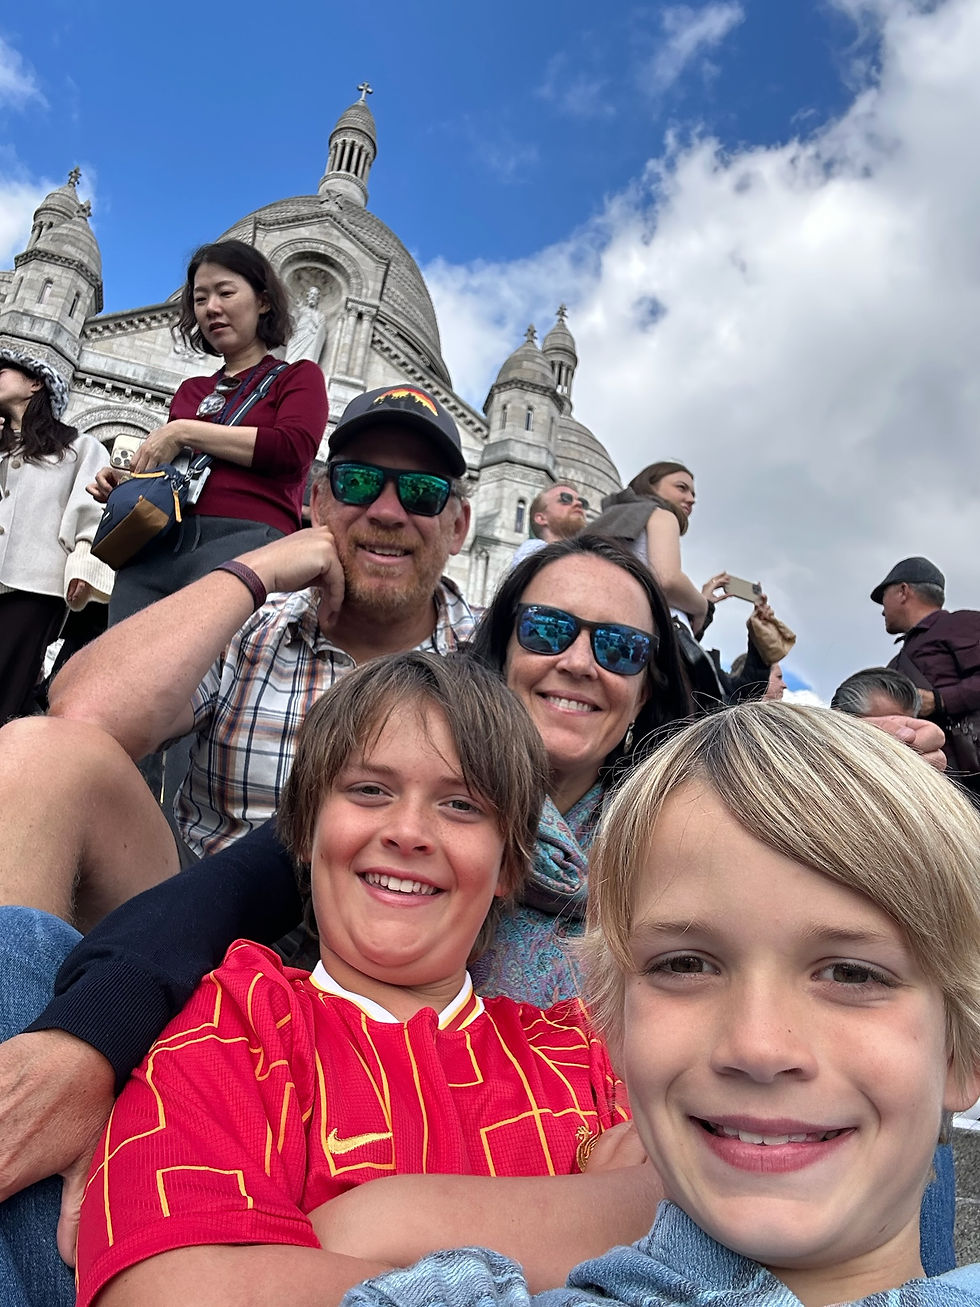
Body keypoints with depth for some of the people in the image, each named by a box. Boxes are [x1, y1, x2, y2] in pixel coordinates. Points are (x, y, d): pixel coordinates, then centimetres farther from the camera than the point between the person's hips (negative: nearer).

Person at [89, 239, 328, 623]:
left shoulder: (298, 376, 13)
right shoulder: (190, 391, 29)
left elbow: (294, 452, -6)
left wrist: (185, 432, -4)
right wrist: (126, 484, 11)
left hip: (245, 538, -5)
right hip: (157, 546, 5)